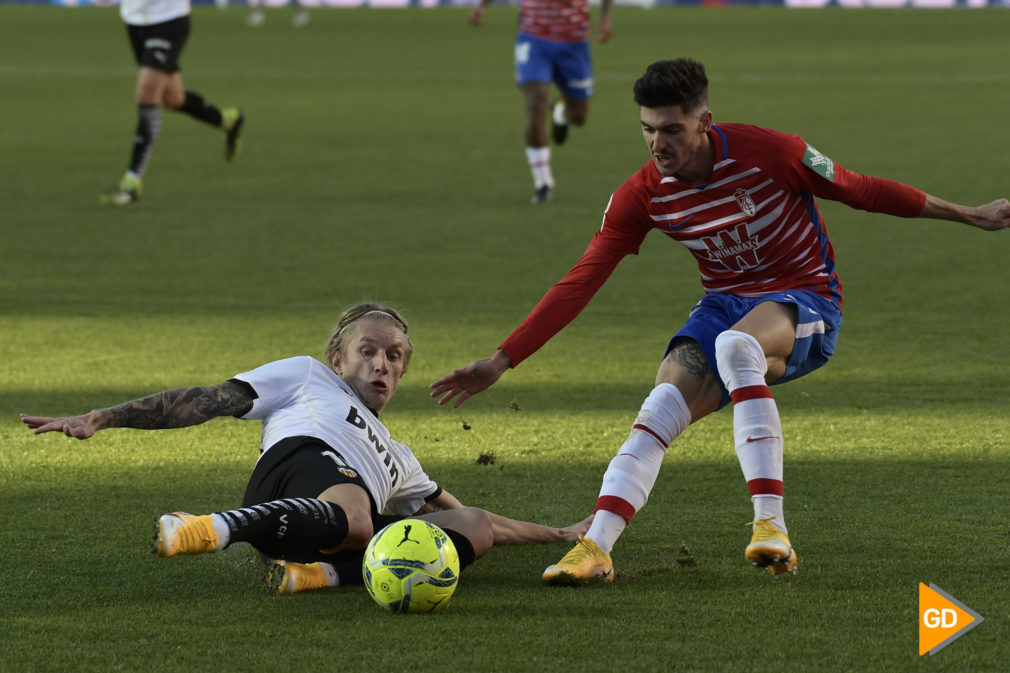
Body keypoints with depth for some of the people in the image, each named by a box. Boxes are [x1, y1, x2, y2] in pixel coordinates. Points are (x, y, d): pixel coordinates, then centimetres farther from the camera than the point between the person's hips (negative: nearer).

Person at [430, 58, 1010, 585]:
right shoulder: (642, 195, -8)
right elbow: (579, 285, -6)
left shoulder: (766, 152, -19)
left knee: (735, 344, -37)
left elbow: (860, 191, -6)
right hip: (726, 303, 4)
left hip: (805, 300, -4)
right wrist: (502, 361, -12)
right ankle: (595, 547, -32)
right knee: (663, 405, -23)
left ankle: (772, 528, -40)